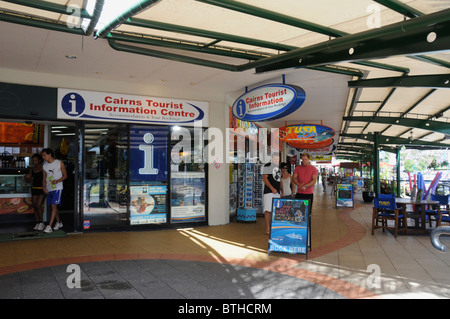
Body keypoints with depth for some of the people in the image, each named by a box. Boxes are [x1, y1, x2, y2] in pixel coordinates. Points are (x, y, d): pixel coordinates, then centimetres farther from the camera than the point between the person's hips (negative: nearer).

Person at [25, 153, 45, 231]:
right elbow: (29, 181, 13)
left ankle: (41, 222, 1)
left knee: (38, 205, -14)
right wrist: (27, 177, -9)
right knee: (35, 207, 6)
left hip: (42, 189, -6)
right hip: (34, 189, 6)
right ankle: (38, 223, 16)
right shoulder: (32, 169, 9)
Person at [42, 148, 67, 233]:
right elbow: (44, 178, 14)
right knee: (53, 207, 12)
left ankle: (49, 226, -14)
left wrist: (57, 181, -18)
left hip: (57, 188, -5)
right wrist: (44, 187, -2)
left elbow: (65, 175, -1)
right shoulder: (45, 165, 8)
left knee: (54, 206, -13)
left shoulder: (60, 163, -5)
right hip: (49, 189, 6)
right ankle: (58, 222, 29)